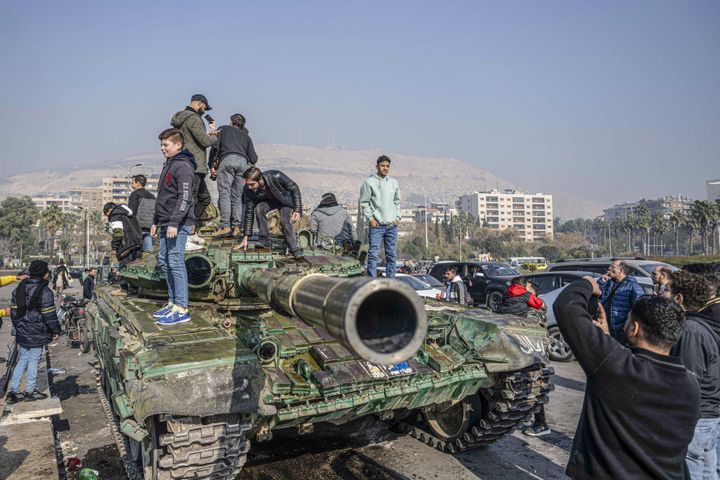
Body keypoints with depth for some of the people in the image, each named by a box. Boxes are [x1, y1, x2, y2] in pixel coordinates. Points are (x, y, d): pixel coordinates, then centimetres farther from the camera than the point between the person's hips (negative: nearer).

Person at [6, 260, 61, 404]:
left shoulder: (19, 288, 6)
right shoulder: (44, 292, -17)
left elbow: (13, 310, 12)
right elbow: (49, 315, -16)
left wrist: (18, 326, 22)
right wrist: (56, 330, -5)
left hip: (22, 332, 7)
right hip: (37, 334, -7)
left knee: (22, 360, 15)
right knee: (33, 361, 4)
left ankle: (13, 391, 15)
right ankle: (30, 391, 13)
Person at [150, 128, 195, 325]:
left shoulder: (183, 166, -11)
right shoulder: (169, 165, 20)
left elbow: (185, 198, -20)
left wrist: (174, 223, -24)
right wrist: (156, 221, 23)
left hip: (178, 225, -10)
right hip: (166, 224, 10)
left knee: (176, 262, -9)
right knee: (164, 261, 12)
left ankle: (181, 309, -4)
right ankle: (173, 301, 21)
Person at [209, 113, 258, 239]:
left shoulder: (223, 129, 25)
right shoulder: (246, 136, 31)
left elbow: (215, 147, 9)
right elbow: (253, 159, 20)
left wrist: (212, 165, 9)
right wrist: (250, 163, 42)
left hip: (227, 160, -3)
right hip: (243, 163, 3)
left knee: (224, 193, -10)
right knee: (237, 196, 5)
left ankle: (225, 226, -22)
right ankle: (237, 227, -4)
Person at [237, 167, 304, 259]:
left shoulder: (276, 177, -37)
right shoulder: (248, 190, -27)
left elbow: (294, 188, -23)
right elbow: (249, 213, -19)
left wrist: (297, 210, -29)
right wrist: (245, 238, -20)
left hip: (285, 199, -3)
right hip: (268, 201, 3)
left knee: (285, 220, -26)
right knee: (259, 209, -28)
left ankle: (294, 250, -14)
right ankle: (264, 240, -14)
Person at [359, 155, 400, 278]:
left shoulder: (393, 183, 12)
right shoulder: (369, 182, -3)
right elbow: (364, 203, -3)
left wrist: (397, 217, 7)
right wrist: (370, 218, -11)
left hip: (392, 225, 5)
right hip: (376, 225, -5)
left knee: (392, 255, 8)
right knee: (373, 254, -7)